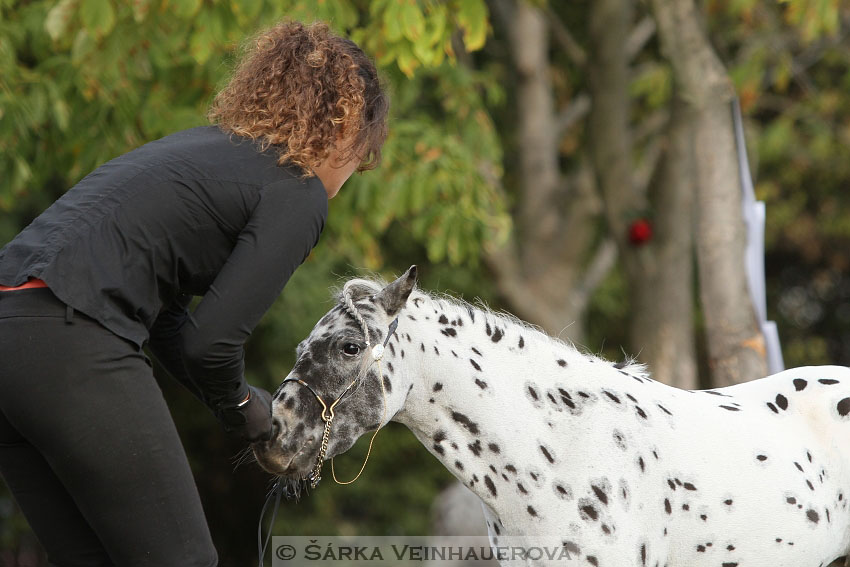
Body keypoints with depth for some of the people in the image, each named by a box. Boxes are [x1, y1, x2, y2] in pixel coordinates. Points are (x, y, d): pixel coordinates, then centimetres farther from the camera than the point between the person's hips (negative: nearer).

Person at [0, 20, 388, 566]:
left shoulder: (206, 146, 26)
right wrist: (242, 408, 10)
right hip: (69, 342, -9)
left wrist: (250, 409, 24)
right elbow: (212, 341, -11)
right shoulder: (298, 193, -1)